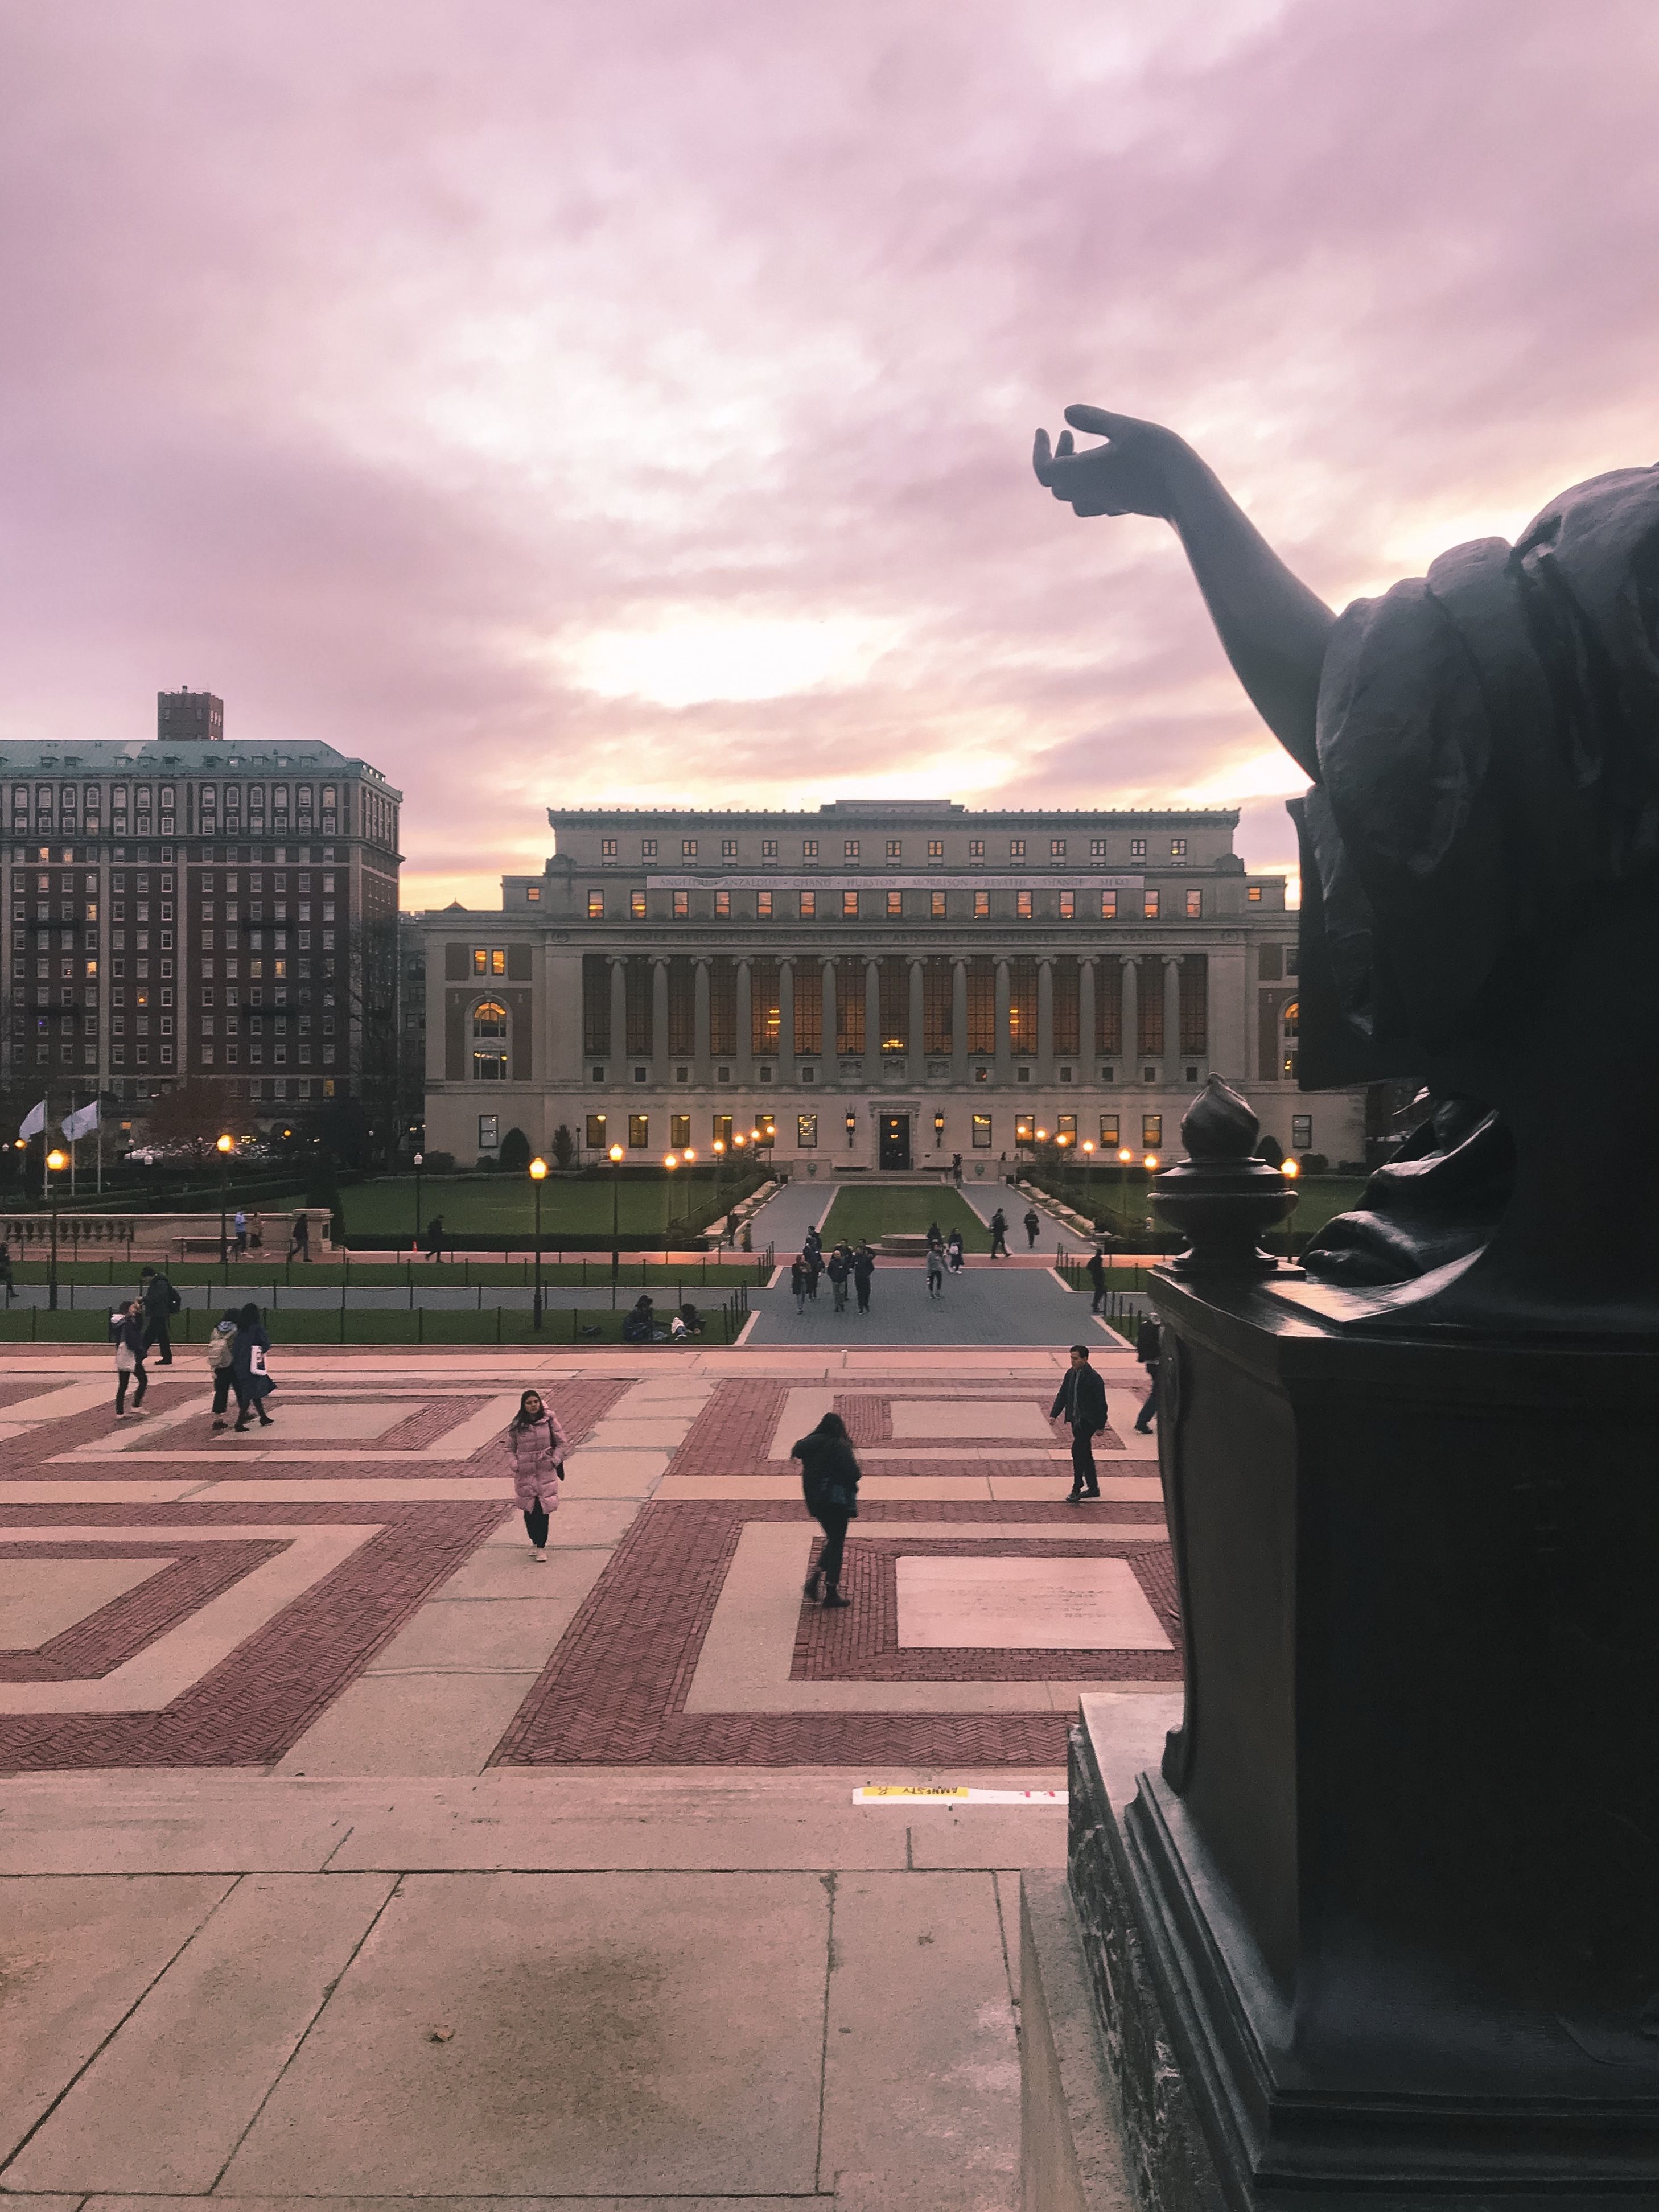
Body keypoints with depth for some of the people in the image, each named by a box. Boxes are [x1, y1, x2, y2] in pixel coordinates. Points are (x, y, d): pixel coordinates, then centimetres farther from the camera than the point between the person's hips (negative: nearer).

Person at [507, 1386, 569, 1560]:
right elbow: (510, 1448, 11)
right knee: (529, 1510, 7)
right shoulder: (516, 1426, -1)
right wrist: (515, 1465, -3)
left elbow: (563, 1443, 4)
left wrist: (554, 1461, -7)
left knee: (543, 1510, -4)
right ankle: (535, 1542, 27)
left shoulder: (549, 1420, -3)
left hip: (546, 1472, -1)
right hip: (524, 1474, 1)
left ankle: (542, 1546, 7)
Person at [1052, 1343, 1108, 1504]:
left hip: (1088, 1421, -8)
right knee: (1085, 1454, 15)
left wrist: (1100, 1426, -10)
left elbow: (1101, 1403, -11)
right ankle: (1093, 1488, 26)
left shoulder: (1094, 1378, -15)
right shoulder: (1070, 1374, 6)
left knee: (1078, 1451, -14)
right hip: (1075, 1420, 8)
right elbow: (1062, 1395, 13)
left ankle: (1077, 1490, -9)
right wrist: (1054, 1414, 3)